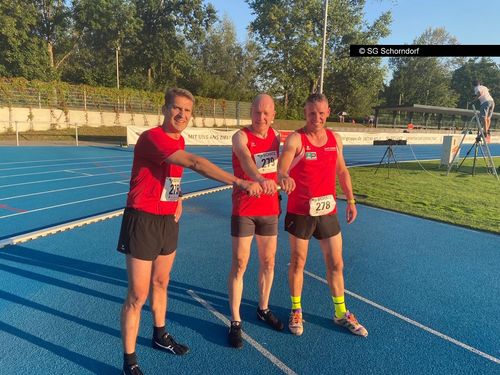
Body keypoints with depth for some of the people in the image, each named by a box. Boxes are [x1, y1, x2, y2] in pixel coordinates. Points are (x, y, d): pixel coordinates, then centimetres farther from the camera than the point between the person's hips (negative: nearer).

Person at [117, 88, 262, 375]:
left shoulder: (179, 140, 6)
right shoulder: (152, 137, -22)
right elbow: (196, 163, -36)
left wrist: (177, 199, 5)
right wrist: (240, 182, -42)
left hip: (168, 221, 8)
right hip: (143, 221, -8)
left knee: (161, 284, 22)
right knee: (138, 296, 1)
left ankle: (160, 336, 43)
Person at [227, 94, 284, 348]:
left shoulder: (276, 136, 6)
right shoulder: (240, 137, -13)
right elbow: (246, 160, -36)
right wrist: (260, 180, -54)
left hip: (270, 210, 5)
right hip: (244, 210, -5)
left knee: (268, 263, 15)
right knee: (239, 265, 1)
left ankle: (263, 309, 36)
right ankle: (235, 322, 16)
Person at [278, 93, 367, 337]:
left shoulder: (335, 139, 5)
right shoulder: (295, 139, -13)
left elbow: (342, 171, 16)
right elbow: (282, 167, -30)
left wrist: (350, 200, 13)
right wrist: (283, 177, -53)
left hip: (328, 211, 5)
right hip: (300, 212, -4)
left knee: (336, 264, 13)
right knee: (298, 263, 10)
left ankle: (341, 313, 33)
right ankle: (296, 311, 31)